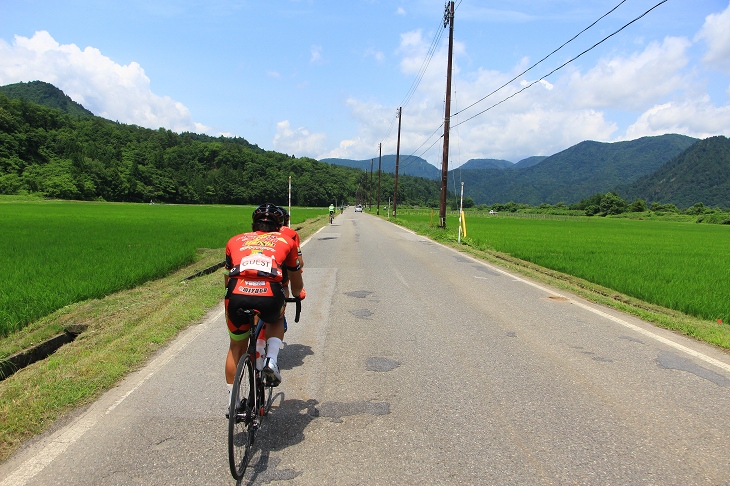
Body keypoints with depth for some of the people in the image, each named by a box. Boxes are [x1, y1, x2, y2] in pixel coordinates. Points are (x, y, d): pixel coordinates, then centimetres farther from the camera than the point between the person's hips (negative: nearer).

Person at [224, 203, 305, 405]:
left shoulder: (235, 241, 27)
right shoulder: (285, 241, 24)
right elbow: (296, 283, 34)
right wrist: (298, 294, 56)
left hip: (237, 296, 1)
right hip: (270, 296, -1)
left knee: (236, 347, 26)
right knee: (277, 319, 35)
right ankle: (271, 360, 13)